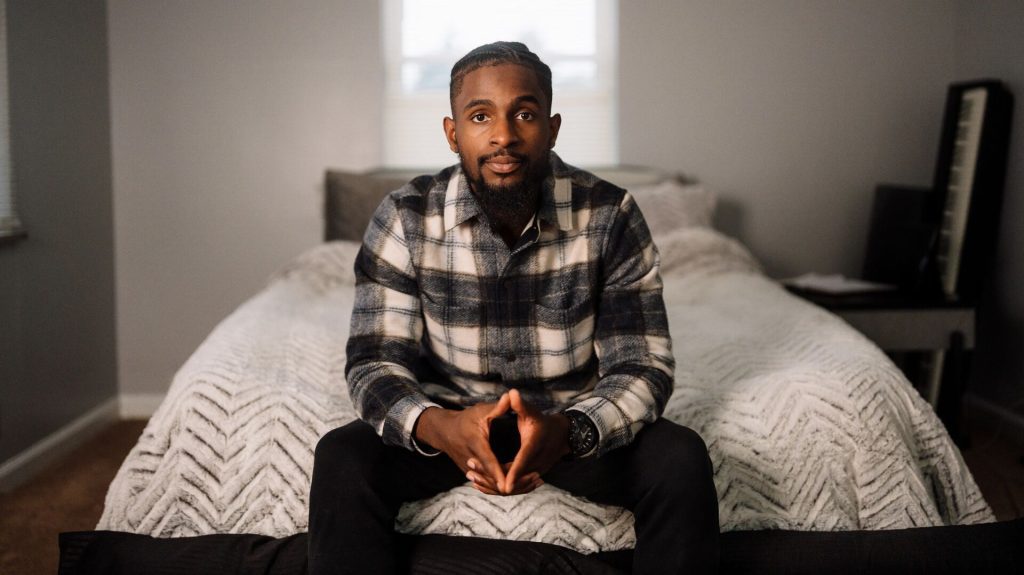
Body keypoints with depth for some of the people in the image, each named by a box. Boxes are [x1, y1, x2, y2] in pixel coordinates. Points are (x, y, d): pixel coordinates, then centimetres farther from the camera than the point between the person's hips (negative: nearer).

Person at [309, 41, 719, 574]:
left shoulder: (609, 216, -14)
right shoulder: (405, 217, -12)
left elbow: (642, 366, -16)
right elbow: (375, 361, -14)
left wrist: (567, 430, -38)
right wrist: (434, 425, -37)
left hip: (575, 422, 0)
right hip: (449, 420, 0)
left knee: (681, 459, -26)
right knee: (342, 459, -27)